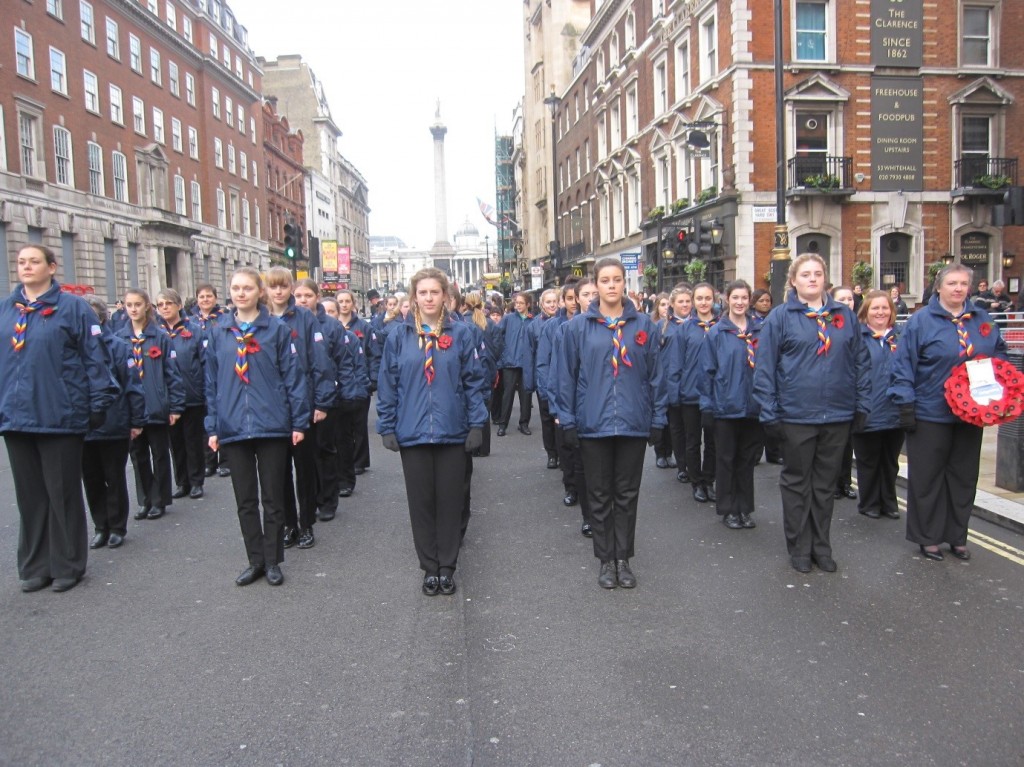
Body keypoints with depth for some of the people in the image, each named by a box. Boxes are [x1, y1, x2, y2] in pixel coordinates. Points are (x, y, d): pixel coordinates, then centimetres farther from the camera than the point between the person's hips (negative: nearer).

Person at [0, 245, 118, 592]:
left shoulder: (72, 307, -5)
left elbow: (94, 358, -6)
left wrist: (99, 403, -10)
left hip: (59, 416, -5)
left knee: (62, 493, 6)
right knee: (30, 495, 13)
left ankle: (67, 565, 19)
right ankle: (35, 567, 25)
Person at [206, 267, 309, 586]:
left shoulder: (277, 329, -2)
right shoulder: (218, 332, 7)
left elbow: (292, 376, -3)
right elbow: (212, 382, 9)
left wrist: (299, 421, -6)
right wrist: (213, 427, 6)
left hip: (271, 425, -3)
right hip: (233, 428, 3)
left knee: (273, 498, 7)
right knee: (245, 500, 11)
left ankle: (273, 561, 20)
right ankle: (255, 561, 23)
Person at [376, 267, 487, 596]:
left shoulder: (461, 333, -1)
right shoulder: (399, 335, 1)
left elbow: (474, 381, 1)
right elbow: (387, 385, 3)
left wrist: (476, 423, -4)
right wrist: (387, 427, 0)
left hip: (452, 432, 0)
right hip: (412, 433, 1)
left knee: (450, 501, 9)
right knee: (421, 502, 9)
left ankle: (447, 567, 24)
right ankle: (429, 568, 24)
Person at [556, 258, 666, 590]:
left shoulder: (644, 325, 3)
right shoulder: (578, 327, 0)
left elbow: (655, 375, 5)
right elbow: (567, 377, 1)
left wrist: (658, 418, 3)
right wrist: (568, 420, -3)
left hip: (634, 423, 1)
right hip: (593, 423, -1)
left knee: (627, 495, 11)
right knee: (600, 496, 10)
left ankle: (623, 559, 24)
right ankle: (606, 560, 22)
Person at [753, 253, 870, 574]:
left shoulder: (845, 315, 7)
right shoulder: (780, 316, -4)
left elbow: (861, 361, 10)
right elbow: (764, 368, -7)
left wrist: (861, 404, 4)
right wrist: (770, 413, -11)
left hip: (838, 415, 3)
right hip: (796, 415, -3)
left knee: (826, 483, 14)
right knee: (797, 482, 9)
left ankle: (821, 546, 26)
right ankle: (799, 548, 21)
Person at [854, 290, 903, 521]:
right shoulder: (857, 336, -3)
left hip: (895, 412, 4)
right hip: (868, 413, -3)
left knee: (890, 461, 15)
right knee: (868, 461, 9)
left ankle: (889, 503, 28)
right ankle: (869, 504, 22)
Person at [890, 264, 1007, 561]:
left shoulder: (983, 320, 8)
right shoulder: (921, 321, -7)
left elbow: (1000, 354, 20)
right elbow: (903, 366, -9)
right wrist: (906, 405, -14)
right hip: (930, 414, -5)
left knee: (964, 476, 13)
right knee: (927, 477, 3)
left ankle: (957, 537, 25)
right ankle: (927, 537, 16)